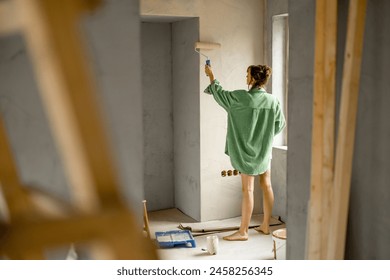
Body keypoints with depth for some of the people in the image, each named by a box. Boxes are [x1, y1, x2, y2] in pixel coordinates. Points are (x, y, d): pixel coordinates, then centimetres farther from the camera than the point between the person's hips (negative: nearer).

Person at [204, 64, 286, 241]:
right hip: (265, 150, 5)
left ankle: (243, 231, 6)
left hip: (247, 151, -4)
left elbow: (220, 94, -2)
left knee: (247, 190, -1)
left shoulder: (241, 98, -17)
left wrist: (211, 77, 14)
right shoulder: (272, 100, -5)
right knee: (266, 186, 11)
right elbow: (280, 124, 5)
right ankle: (265, 226, 22)